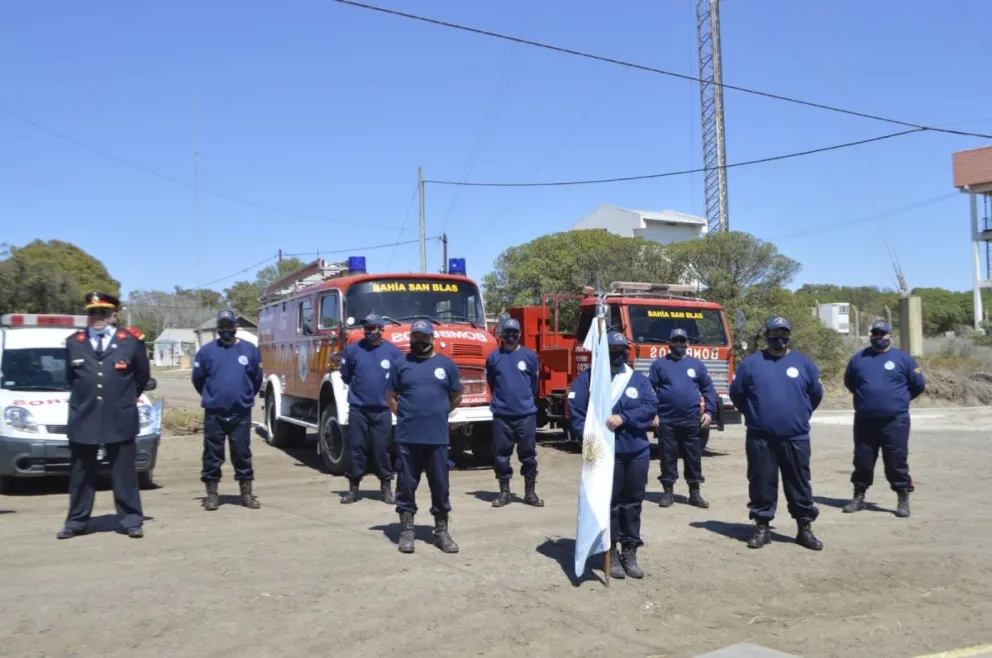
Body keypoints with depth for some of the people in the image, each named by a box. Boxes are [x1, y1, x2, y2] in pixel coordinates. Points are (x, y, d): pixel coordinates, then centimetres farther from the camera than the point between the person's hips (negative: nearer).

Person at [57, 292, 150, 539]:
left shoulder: (131, 341, 0)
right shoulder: (74, 343, 7)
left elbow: (143, 376, 10)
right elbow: (70, 377, 20)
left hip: (120, 419, -2)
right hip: (83, 418, 2)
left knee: (124, 473, 4)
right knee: (81, 475, 9)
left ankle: (131, 521, 10)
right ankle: (76, 522, 20)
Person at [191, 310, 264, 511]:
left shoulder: (250, 350, 1)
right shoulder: (207, 351, 0)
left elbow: (257, 378, 11)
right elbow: (197, 378, 8)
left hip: (241, 413, 0)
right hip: (213, 413, 0)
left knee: (242, 453, 6)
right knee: (212, 454, 6)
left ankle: (246, 492, 14)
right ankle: (212, 493, 16)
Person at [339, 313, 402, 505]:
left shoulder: (392, 351, -1)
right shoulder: (353, 349, 0)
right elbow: (345, 376, 13)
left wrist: (387, 391, 7)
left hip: (382, 409, -1)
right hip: (357, 408, 1)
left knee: (382, 449, 3)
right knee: (356, 448, 4)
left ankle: (386, 486, 14)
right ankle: (353, 487, 12)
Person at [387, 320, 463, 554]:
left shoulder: (446, 364, 6)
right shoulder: (400, 364, 5)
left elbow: (456, 397, 15)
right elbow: (391, 396, 11)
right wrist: (405, 416, 6)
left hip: (438, 437, 1)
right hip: (407, 437, 0)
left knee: (440, 486, 6)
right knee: (406, 485, 6)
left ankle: (441, 531, 16)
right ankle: (406, 530, 16)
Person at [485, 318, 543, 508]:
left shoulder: (529, 356, 0)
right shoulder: (493, 357, 1)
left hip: (526, 414, 0)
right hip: (501, 414, 0)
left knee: (528, 454, 4)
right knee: (501, 455, 5)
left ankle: (530, 492, 14)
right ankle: (504, 492, 17)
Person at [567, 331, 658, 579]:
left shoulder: (639, 379, 10)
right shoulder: (588, 378, 0)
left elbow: (651, 406, -3)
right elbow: (576, 412, -5)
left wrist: (624, 417, -16)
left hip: (638, 451, 4)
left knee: (633, 502, 9)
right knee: (609, 502, 1)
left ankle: (630, 552, 19)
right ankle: (612, 553, 11)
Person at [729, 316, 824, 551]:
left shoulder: (803, 363, 5)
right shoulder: (751, 363, 1)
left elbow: (816, 394, 16)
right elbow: (736, 393, 8)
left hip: (796, 437, 1)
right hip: (760, 438, -1)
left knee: (799, 484, 7)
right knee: (762, 483, 5)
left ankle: (805, 528, 16)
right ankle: (762, 527, 16)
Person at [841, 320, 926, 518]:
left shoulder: (902, 358, -1)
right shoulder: (859, 358, 7)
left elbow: (919, 385, 7)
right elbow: (849, 382, 21)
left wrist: (899, 399, 10)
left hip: (895, 421, -3)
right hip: (864, 421, 3)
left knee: (897, 462, 0)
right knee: (862, 461, 10)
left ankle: (903, 500, 9)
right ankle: (858, 497, 22)